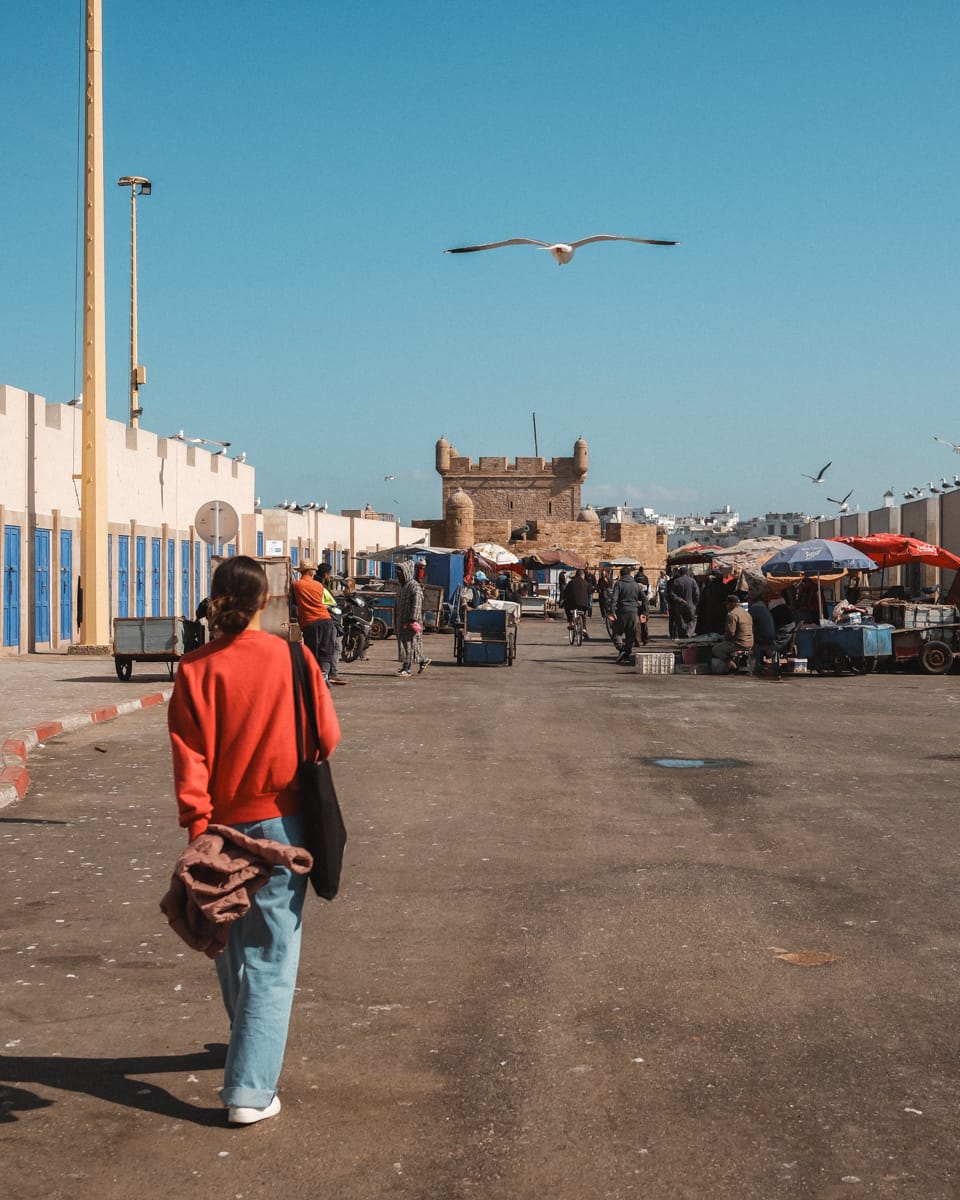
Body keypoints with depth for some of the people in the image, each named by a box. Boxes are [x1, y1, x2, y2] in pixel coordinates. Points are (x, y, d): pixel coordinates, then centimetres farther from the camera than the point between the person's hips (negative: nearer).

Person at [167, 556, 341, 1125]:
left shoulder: (196, 669, -8)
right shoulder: (293, 658, -8)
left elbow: (189, 755, -14)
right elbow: (327, 738, -2)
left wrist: (197, 824, -14)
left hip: (221, 823, 2)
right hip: (281, 821, -2)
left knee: (231, 945, 23)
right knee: (272, 957, 2)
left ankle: (250, 1042, 44)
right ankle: (250, 1088, -4)